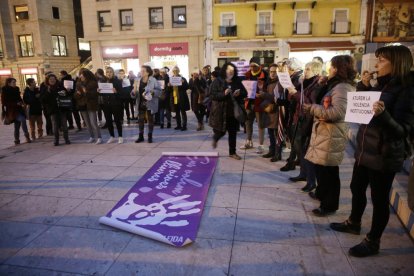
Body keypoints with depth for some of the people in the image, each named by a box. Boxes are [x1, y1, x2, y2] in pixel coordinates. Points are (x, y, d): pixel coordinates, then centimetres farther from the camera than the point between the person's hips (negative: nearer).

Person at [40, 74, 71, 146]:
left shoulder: (60, 87, 7)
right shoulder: (45, 89, 5)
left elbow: (68, 95, 12)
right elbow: (42, 99, -3)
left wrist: (65, 93, -11)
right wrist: (48, 92, -15)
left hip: (62, 109, 1)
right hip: (53, 110, -1)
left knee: (64, 125, 3)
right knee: (55, 126, -2)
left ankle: (66, 139, 12)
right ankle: (56, 140, 6)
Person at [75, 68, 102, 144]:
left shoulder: (93, 83, -7)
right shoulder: (78, 83, 8)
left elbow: (95, 94, -15)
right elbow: (76, 95, 8)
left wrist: (86, 92, -26)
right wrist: (78, 94, -14)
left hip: (91, 105, -6)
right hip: (82, 105, 6)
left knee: (93, 123, -10)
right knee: (87, 123, 12)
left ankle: (99, 137, -2)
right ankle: (92, 137, 23)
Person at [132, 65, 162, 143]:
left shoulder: (153, 81, -8)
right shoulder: (138, 81, 5)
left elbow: (159, 91, -10)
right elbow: (134, 95, 5)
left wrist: (152, 92, -26)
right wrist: (134, 90, -17)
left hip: (150, 104, -4)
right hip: (141, 104, 4)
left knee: (150, 120, 6)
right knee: (140, 120, 9)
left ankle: (150, 136, 16)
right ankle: (141, 136, 20)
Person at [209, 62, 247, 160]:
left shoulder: (237, 81, 7)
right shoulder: (218, 81, -5)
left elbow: (245, 93, 11)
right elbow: (212, 95, -11)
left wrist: (239, 93, -11)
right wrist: (223, 94, -24)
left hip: (234, 111, 4)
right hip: (221, 111, -3)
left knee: (233, 133, 8)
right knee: (221, 131, 1)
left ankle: (232, 152, 21)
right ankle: (215, 138, 39)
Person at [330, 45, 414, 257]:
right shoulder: (381, 86, 10)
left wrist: (383, 114, -38)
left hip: (384, 156, -8)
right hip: (365, 150, 8)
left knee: (379, 199, 6)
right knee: (357, 188, 21)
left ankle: (373, 241, 22)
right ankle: (354, 223, 42)